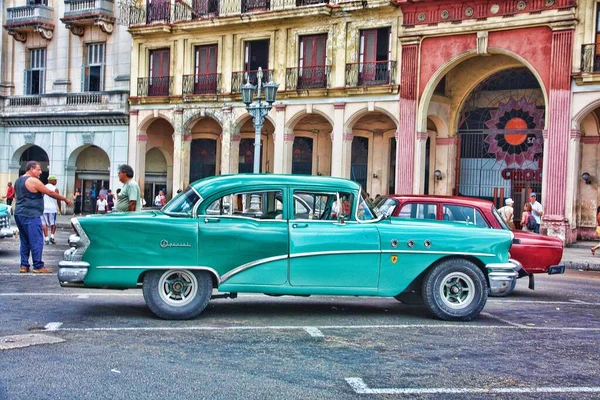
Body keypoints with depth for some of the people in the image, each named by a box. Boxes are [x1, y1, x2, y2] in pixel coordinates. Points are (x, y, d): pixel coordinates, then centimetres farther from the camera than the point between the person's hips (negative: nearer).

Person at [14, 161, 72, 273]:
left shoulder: (18, 181, 17)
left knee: (25, 241, 13)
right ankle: (38, 266, -6)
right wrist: (65, 199, -2)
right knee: (37, 241, -6)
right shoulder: (33, 181, -12)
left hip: (19, 214, 9)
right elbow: (50, 193, -10)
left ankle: (24, 265, 12)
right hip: (31, 215, -9)